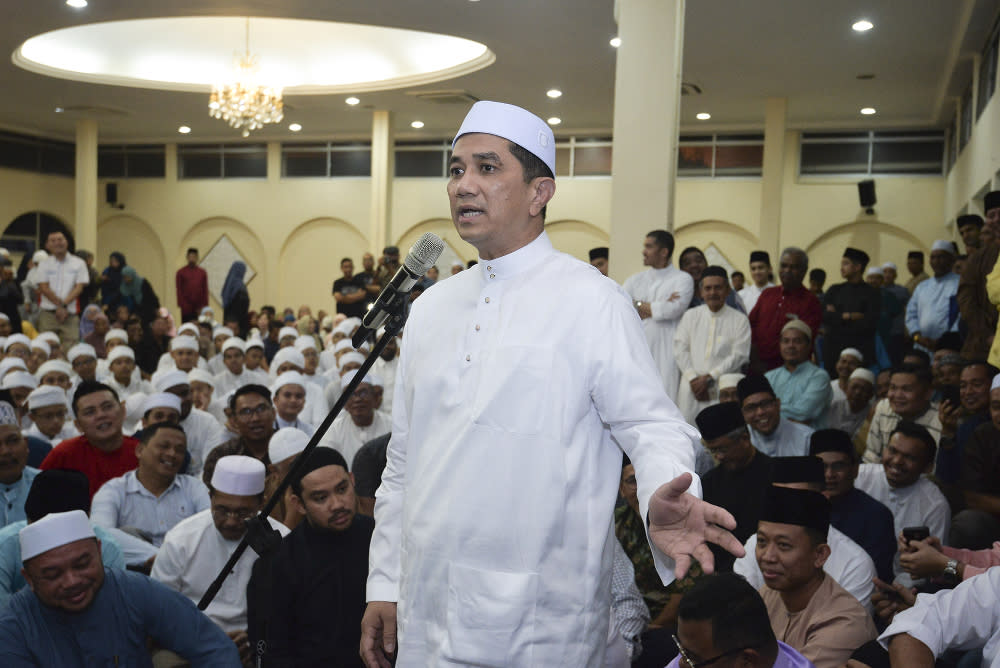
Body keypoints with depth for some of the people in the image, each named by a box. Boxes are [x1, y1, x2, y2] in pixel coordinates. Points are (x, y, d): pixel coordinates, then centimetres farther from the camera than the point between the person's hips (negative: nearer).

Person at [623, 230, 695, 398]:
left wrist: (640, 306, 0)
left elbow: (676, 308, -13)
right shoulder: (634, 280, 16)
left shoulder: (682, 279, 4)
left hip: (666, 352, -4)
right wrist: (661, 307, -5)